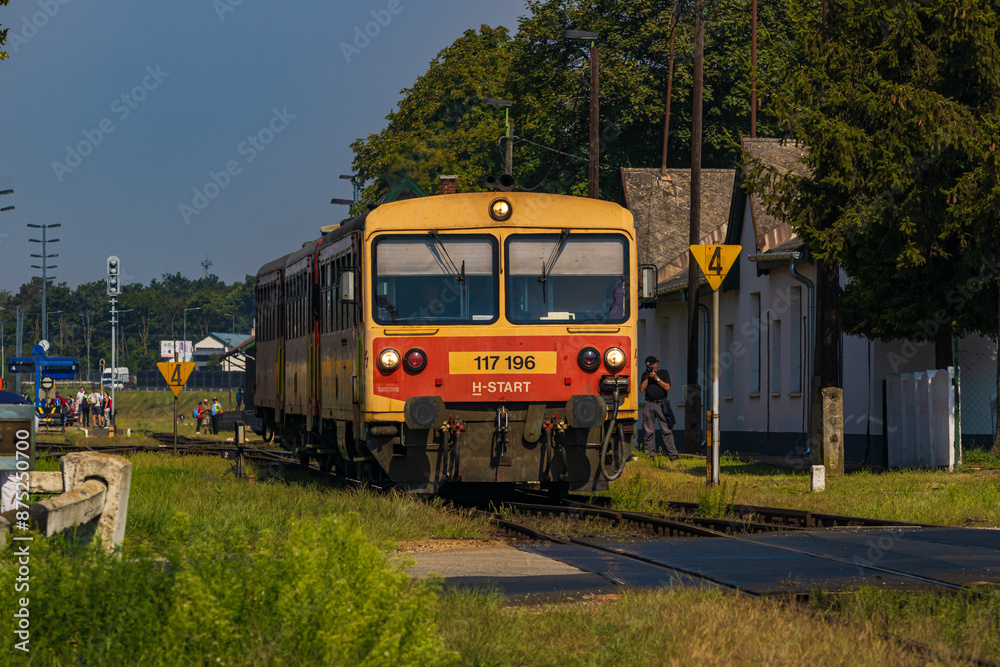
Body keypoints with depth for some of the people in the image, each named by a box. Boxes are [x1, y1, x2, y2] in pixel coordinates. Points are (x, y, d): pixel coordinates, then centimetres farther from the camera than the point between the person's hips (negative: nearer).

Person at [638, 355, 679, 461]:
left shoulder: (664, 373, 9)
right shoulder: (645, 375, 13)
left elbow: (667, 387, -4)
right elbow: (642, 389, 2)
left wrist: (656, 378, -9)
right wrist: (647, 377, -6)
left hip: (661, 404, -2)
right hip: (649, 404, 2)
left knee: (667, 430, -5)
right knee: (648, 431, 1)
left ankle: (673, 455, -5)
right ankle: (649, 455, 7)